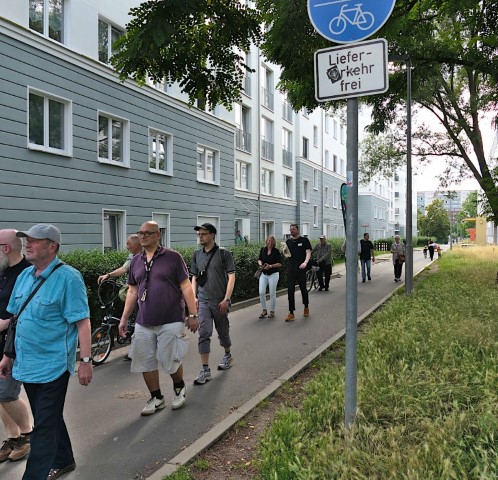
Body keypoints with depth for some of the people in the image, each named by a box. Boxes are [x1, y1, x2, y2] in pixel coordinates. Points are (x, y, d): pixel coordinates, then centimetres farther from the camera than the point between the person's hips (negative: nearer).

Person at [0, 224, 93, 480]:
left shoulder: (68, 278, -14)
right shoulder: (25, 276, 7)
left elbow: (82, 322, -16)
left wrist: (86, 361, -18)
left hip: (52, 366, -7)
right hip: (26, 363, 8)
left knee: (44, 426, 3)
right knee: (50, 418, 22)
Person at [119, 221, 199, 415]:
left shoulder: (173, 257, -5)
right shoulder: (136, 261, 9)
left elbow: (185, 287, -6)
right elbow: (132, 291, 14)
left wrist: (193, 315, -8)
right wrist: (124, 318, 12)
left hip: (171, 321, -5)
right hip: (143, 323, 5)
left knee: (169, 360, 0)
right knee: (145, 362, 8)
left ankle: (179, 388, 31)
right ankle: (156, 398, 28)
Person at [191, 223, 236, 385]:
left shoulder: (223, 254, -7)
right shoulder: (197, 255, 6)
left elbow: (231, 276, -9)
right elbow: (194, 277, 15)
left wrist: (226, 299, -14)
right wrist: (193, 296, 4)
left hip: (220, 301, -3)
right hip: (203, 301, 3)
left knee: (223, 331, 14)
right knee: (204, 333, -7)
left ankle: (228, 355, 41)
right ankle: (205, 370, -3)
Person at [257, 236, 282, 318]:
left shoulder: (276, 251, -7)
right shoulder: (263, 249, 4)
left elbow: (280, 264, -8)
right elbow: (259, 259, 16)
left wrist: (271, 266, -20)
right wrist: (260, 264, -6)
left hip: (273, 274, -3)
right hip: (263, 274, 3)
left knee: (272, 293, 1)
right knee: (261, 292, -5)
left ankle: (272, 311, 15)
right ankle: (264, 310, 11)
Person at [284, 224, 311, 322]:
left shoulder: (304, 240, 0)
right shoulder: (288, 241, 13)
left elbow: (308, 252, -8)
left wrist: (305, 262, -25)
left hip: (301, 269, -3)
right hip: (291, 269, 3)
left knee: (303, 288, 8)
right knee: (290, 290, -2)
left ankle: (306, 307, 33)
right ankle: (291, 313, 1)